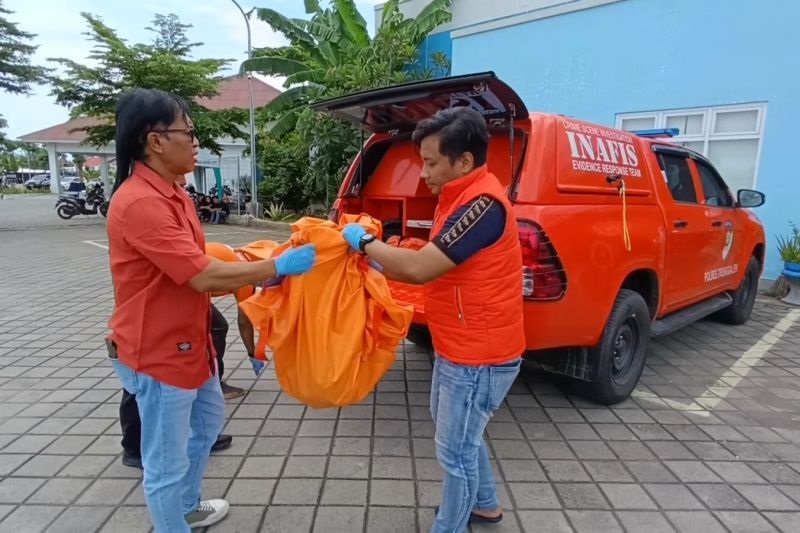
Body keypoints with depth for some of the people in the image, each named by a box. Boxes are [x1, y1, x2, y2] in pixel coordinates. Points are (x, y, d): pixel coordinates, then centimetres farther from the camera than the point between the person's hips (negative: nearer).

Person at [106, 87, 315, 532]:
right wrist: (278, 267, -21)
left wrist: (257, 276, -1)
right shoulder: (141, 202, -25)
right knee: (167, 462, 7)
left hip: (188, 342, 11)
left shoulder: (169, 193, 7)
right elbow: (203, 276, -29)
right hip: (158, 352, -11)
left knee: (209, 420, 27)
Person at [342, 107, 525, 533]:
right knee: (458, 433, 27)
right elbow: (432, 266, 10)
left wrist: (363, 242, -15)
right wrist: (380, 260, 1)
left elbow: (419, 268, -30)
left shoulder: (483, 203, -25)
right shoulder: (461, 197, 8)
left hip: (478, 356, -10)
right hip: (459, 349, 10)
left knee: (455, 450, 8)